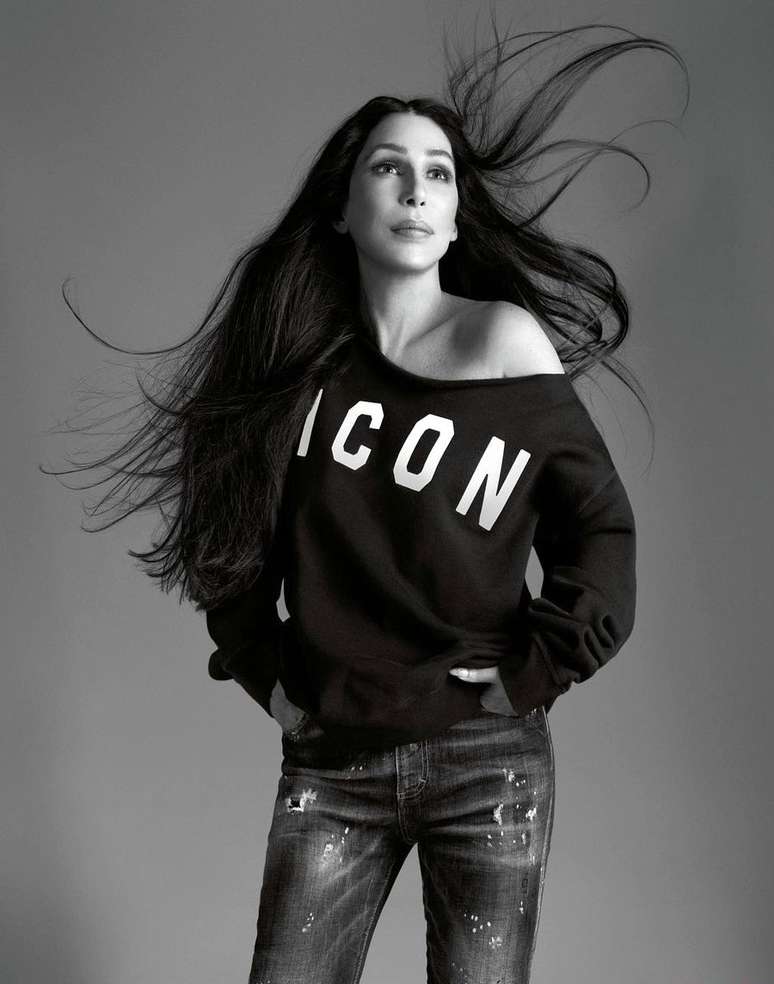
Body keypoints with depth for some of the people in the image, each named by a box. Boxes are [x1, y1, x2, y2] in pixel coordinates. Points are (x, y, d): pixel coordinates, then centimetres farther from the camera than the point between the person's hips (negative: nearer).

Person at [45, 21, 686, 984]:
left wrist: (526, 679, -8)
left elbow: (600, 533, -3)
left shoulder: (503, 340, -7)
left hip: (486, 759, -2)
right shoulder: (301, 364, 2)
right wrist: (267, 676, 2)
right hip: (330, 760, 2)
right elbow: (231, 544, 12)